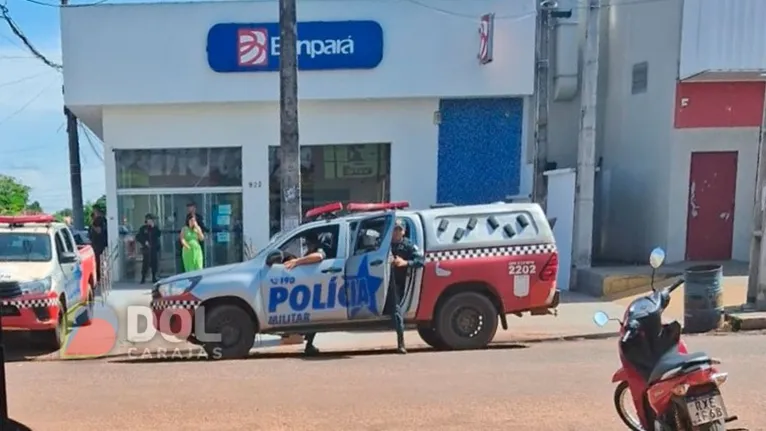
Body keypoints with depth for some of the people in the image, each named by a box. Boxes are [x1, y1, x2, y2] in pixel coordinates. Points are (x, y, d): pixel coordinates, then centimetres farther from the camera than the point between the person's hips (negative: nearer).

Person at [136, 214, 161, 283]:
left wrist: (153, 227, -10)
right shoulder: (143, 228, 4)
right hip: (146, 249, -3)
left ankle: (154, 278, 10)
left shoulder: (155, 228, 11)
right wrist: (144, 242, -9)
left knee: (154, 263, 2)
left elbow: (158, 234, -5)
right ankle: (143, 278, -5)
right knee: (146, 263, -10)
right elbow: (138, 237, 2)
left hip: (154, 248, 3)